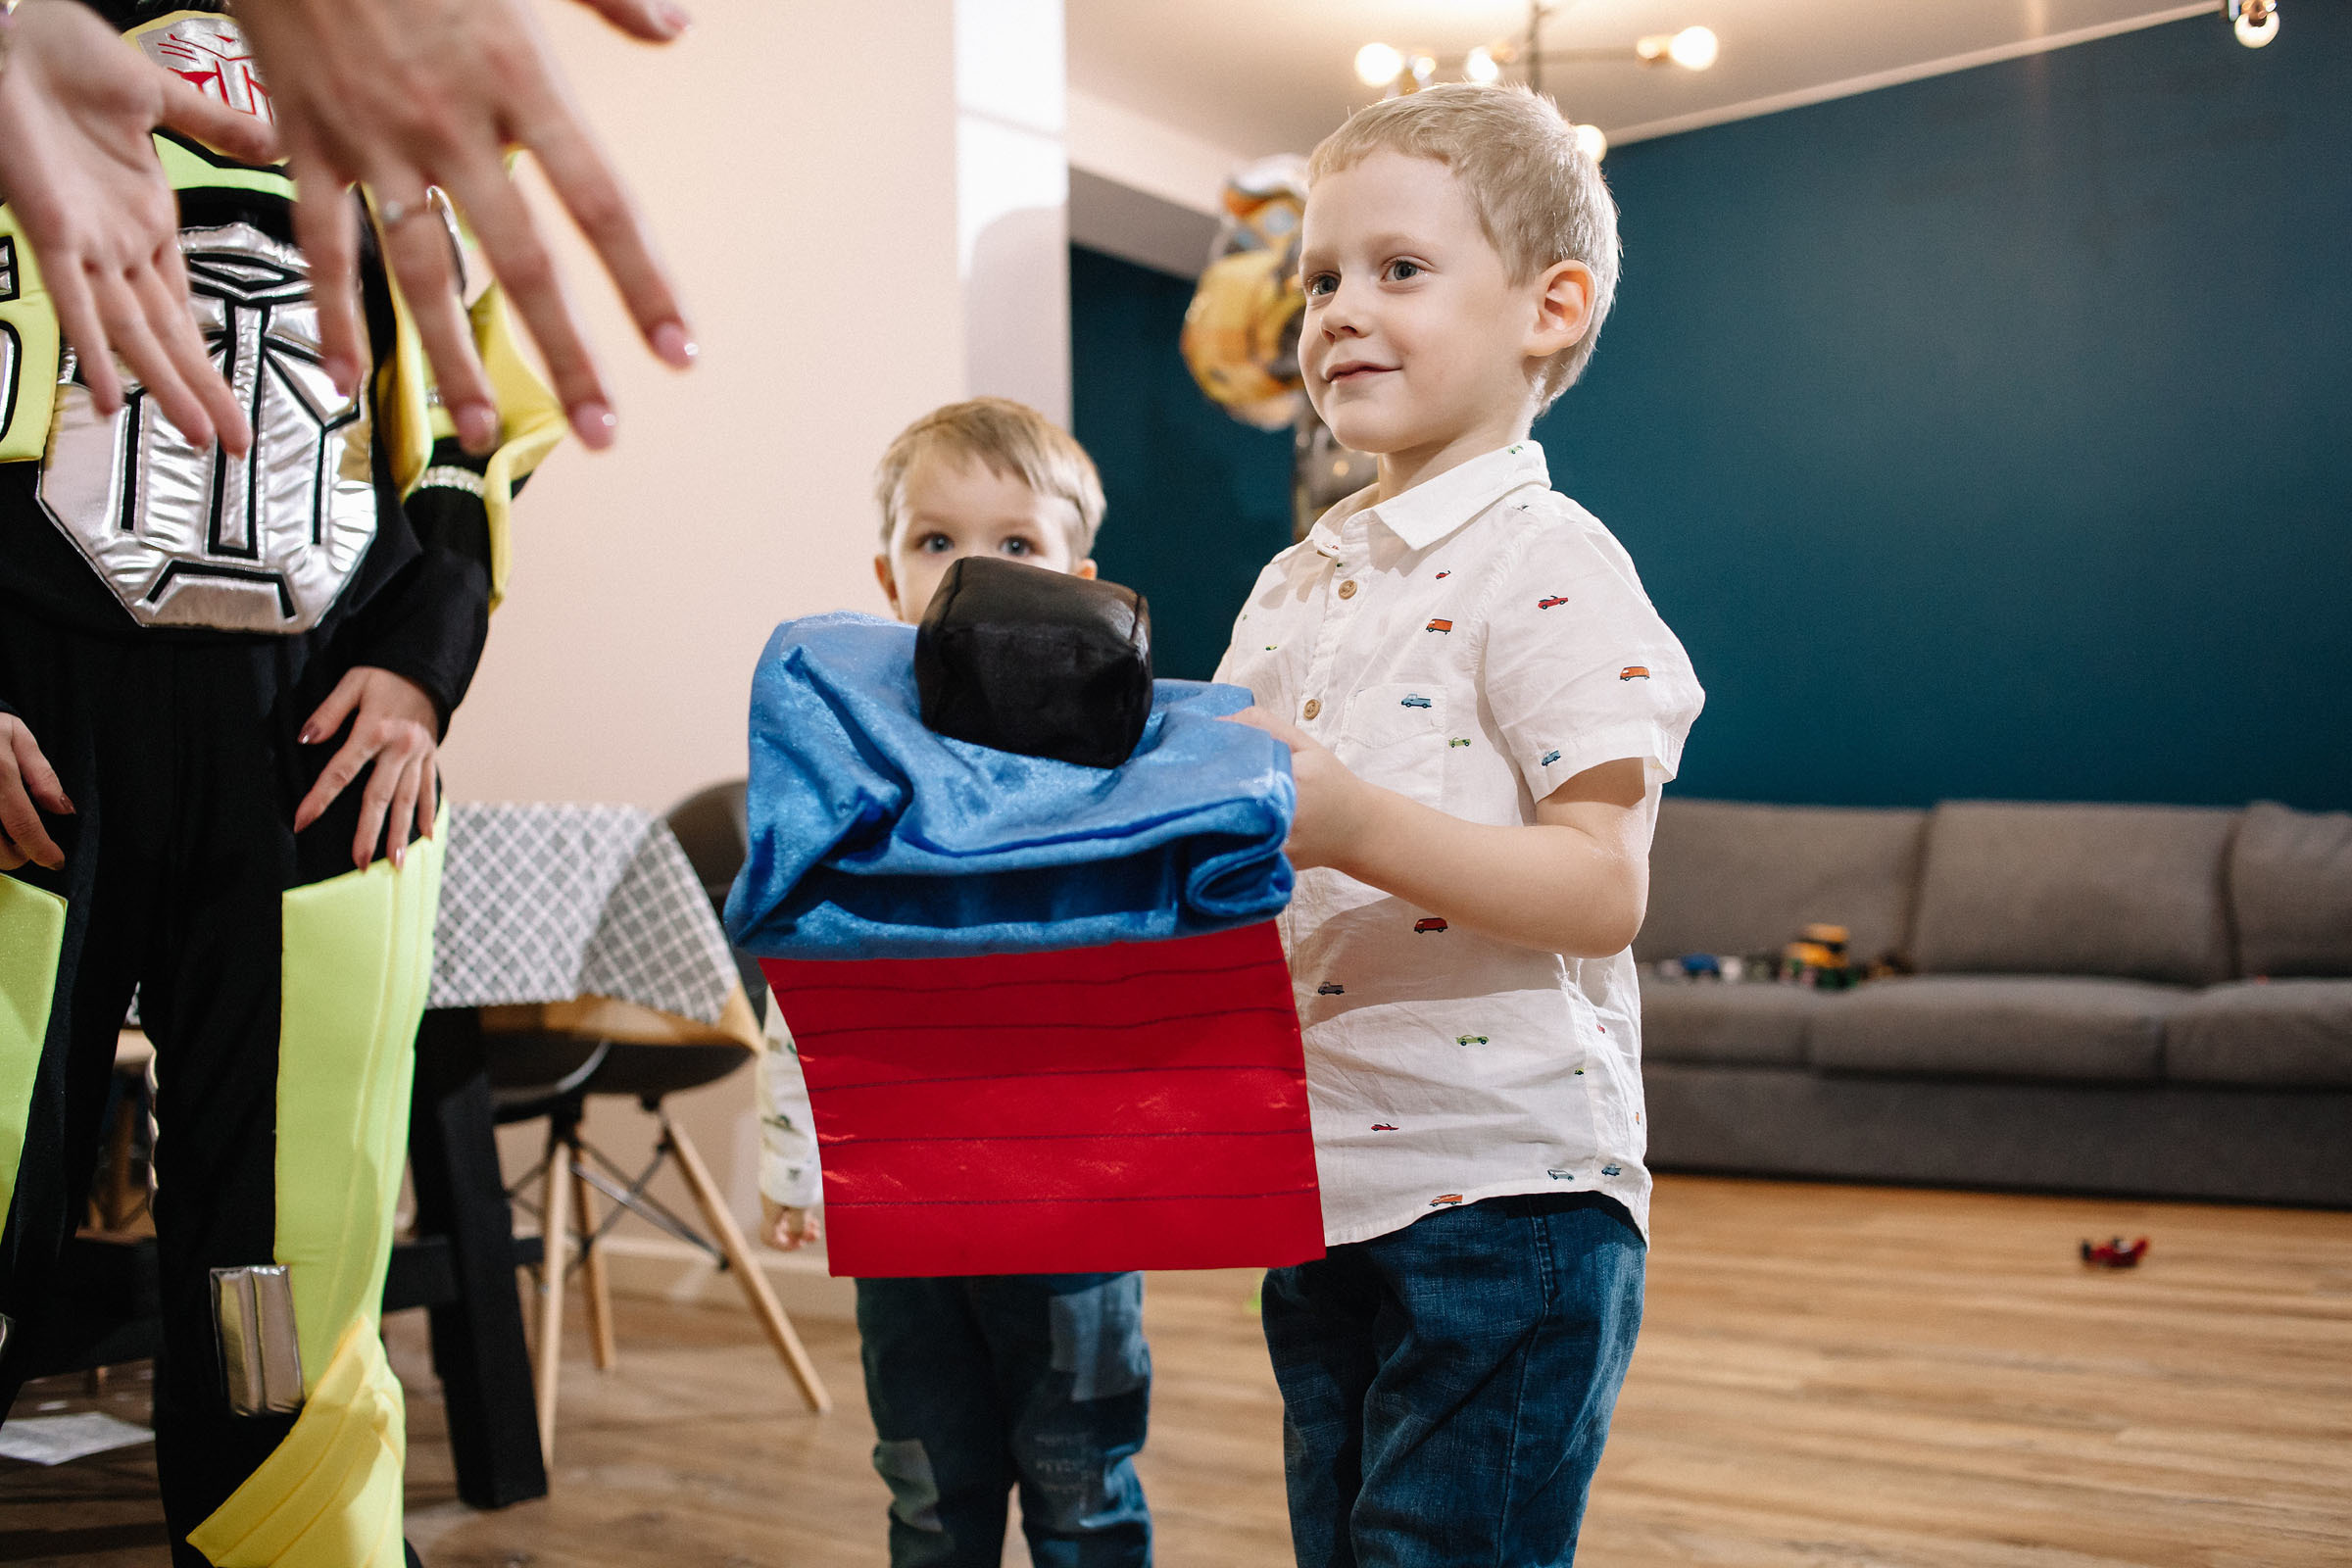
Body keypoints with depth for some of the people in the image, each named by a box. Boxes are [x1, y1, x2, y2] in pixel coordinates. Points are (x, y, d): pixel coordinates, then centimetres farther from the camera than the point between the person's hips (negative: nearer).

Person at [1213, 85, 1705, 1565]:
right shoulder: (1298, 580, 13)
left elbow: (1604, 890, -19)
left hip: (1500, 1195, -8)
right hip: (1318, 1193, 8)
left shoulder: (1547, 565, -11)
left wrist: (1351, 824, -29)